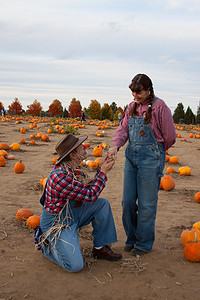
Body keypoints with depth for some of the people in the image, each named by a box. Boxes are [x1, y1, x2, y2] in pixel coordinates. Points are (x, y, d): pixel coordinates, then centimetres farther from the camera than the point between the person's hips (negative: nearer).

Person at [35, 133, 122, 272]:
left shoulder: (74, 169, -2)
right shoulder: (60, 177, -32)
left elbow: (90, 187, 7)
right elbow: (91, 195, -26)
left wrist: (102, 169, -5)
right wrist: (103, 172, -15)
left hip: (73, 213, 9)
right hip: (57, 224, -9)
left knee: (103, 203, -2)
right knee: (75, 265, -17)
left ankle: (100, 247, 9)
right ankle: (46, 244, 9)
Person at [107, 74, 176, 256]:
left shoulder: (159, 106, -9)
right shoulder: (132, 107, 10)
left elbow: (170, 137, -4)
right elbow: (123, 129, 5)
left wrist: (156, 152, 8)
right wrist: (116, 145, -14)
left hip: (151, 158, -6)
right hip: (131, 156, 6)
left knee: (146, 203, 1)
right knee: (128, 200, 9)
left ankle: (144, 243, 19)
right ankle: (132, 238, 28)